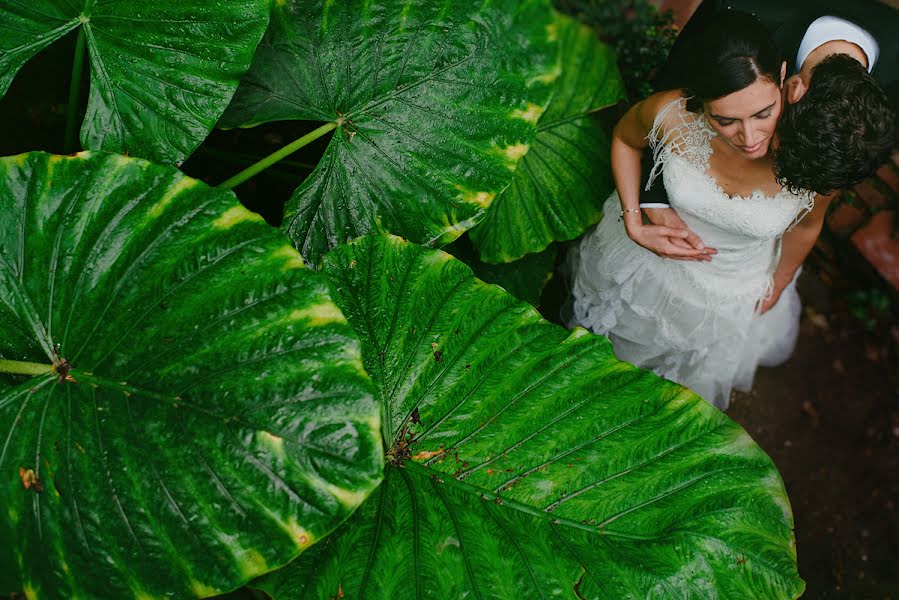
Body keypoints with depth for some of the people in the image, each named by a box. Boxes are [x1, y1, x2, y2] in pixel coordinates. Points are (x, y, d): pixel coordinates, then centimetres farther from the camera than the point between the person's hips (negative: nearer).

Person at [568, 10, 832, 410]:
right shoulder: (669, 113, -36)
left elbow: (804, 227, -12)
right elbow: (625, 138, -9)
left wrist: (777, 286, 6)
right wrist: (632, 222, -17)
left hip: (733, 289, 0)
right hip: (651, 249, 0)